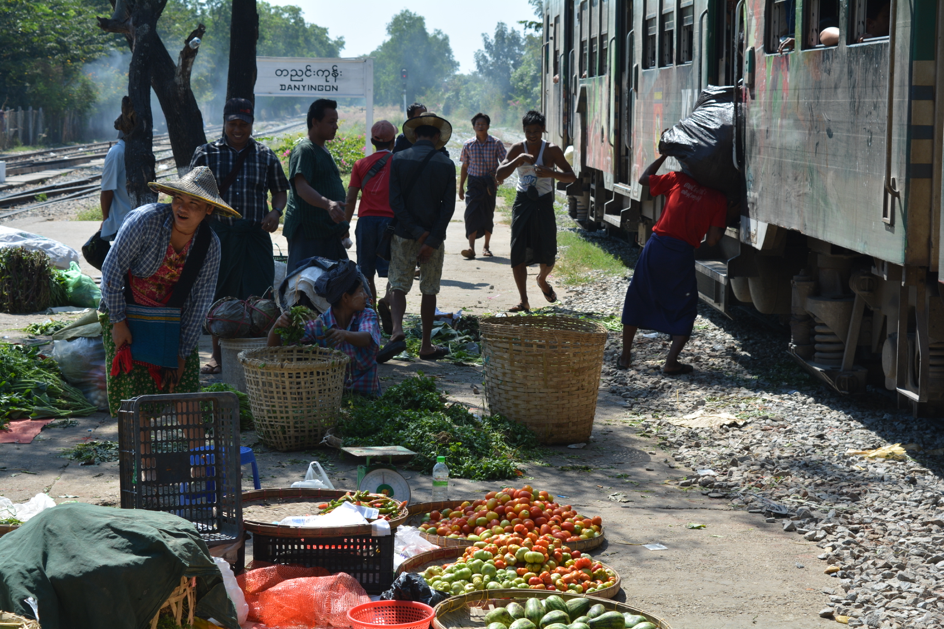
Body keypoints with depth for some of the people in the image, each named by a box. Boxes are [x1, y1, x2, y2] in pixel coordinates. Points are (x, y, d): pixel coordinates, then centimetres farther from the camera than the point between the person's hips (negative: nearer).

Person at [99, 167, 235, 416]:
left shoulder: (210, 245, -9)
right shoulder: (146, 220, -22)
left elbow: (200, 302, -4)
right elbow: (112, 269, -16)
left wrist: (182, 353, -4)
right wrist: (118, 322, -15)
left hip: (172, 320, 3)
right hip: (127, 315, -3)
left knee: (182, 390, -3)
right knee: (135, 391, -9)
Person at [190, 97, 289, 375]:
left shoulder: (265, 155, 8)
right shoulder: (206, 154, 5)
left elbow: (280, 191, 16)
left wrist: (275, 212, -4)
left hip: (255, 236, 0)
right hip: (218, 234, 0)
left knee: (257, 295, -2)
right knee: (217, 295, 5)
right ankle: (217, 355, 17)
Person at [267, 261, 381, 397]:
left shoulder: (367, 316, 0)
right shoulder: (318, 325, -4)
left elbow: (366, 338, -23)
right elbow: (274, 346, -7)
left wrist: (345, 335, -46)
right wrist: (277, 325, -30)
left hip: (367, 396, -1)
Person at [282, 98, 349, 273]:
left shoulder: (323, 151, 21)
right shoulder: (304, 150, -10)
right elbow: (301, 188, -25)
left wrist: (341, 226, 30)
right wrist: (328, 204, -41)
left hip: (329, 231, 10)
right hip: (307, 231, -10)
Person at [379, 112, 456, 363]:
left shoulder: (398, 160, -3)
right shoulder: (446, 164, -2)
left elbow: (395, 200, -10)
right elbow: (448, 207, -8)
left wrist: (416, 231, -9)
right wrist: (432, 241, -9)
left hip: (404, 235, 0)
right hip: (434, 236, 1)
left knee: (398, 285, 4)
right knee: (429, 291, 10)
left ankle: (397, 332, -20)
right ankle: (426, 346, 16)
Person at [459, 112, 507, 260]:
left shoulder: (496, 143, -1)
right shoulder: (468, 145, 4)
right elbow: (465, 166, 12)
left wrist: (500, 178, -17)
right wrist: (461, 187, 11)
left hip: (490, 183, 0)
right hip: (474, 183, 0)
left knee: (488, 214, 6)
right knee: (472, 213, -13)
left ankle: (486, 246, 22)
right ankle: (471, 248, -20)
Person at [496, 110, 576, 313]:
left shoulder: (552, 150, -4)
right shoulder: (518, 149, 0)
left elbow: (572, 177, -5)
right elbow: (500, 174, -8)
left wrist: (552, 173, -24)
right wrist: (519, 160, -23)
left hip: (544, 203, -1)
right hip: (523, 202, 1)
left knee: (548, 253, 0)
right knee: (518, 251, -9)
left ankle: (542, 279, 35)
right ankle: (523, 300, -4)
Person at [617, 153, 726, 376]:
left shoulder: (678, 179, 7)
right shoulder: (719, 199, 2)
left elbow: (644, 179, 22)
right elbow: (712, 240, -5)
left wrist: (664, 156, 29)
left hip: (656, 246, 2)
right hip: (683, 255, -2)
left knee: (636, 299, 18)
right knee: (684, 310, 13)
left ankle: (625, 356, 24)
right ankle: (671, 363, 1)